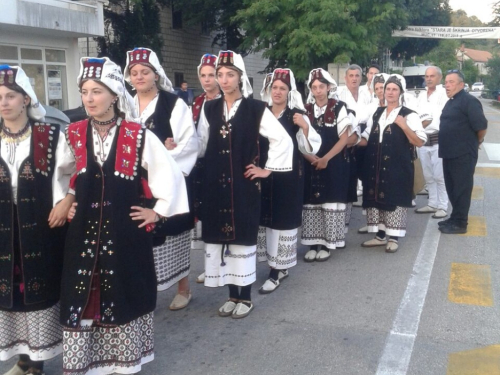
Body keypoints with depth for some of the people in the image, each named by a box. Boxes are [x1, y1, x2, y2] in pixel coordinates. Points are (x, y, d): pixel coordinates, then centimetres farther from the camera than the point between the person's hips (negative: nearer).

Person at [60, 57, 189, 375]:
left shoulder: (139, 136, -6)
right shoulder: (74, 134, 3)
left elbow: (171, 174, -2)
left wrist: (159, 211, -2)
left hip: (126, 231, -2)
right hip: (84, 230, 3)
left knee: (125, 294, 8)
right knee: (82, 296, 6)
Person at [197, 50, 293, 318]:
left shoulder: (256, 109, -4)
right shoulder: (209, 109, 9)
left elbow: (283, 140, -3)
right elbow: (201, 145, 14)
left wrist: (267, 169, -3)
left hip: (243, 184, -4)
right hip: (215, 184, 4)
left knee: (243, 237, 2)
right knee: (221, 237, 7)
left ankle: (245, 297, 15)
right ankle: (232, 295, 20)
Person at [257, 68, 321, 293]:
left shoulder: (297, 116, -3)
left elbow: (310, 148, -7)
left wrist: (305, 127, -21)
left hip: (288, 177, -4)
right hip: (264, 175, 4)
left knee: (283, 220, -2)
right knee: (265, 219, 8)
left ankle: (278, 270, 7)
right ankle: (277, 266, 24)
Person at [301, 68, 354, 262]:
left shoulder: (339, 108, -3)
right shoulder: (306, 109, 6)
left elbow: (344, 138, -7)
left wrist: (325, 159, -14)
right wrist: (312, 157, -11)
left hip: (334, 164, -3)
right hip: (311, 164, 3)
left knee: (331, 202, -1)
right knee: (312, 202, 3)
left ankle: (327, 244, 7)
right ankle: (313, 244, 10)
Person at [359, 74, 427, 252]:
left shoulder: (409, 115, -4)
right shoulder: (377, 114, 13)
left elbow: (420, 142, -11)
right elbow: (367, 139, 18)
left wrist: (404, 126, -21)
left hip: (397, 167, -5)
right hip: (375, 167, 6)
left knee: (395, 200, 0)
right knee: (375, 199, 9)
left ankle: (393, 238, 12)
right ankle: (380, 235, 22)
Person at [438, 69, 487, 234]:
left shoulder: (469, 101, -13)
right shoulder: (451, 102, 17)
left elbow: (481, 125, -18)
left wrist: (477, 142, -4)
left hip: (463, 154, -9)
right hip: (449, 153, 9)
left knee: (461, 189, -2)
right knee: (452, 188, 15)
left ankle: (460, 223, 6)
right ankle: (455, 218, 26)